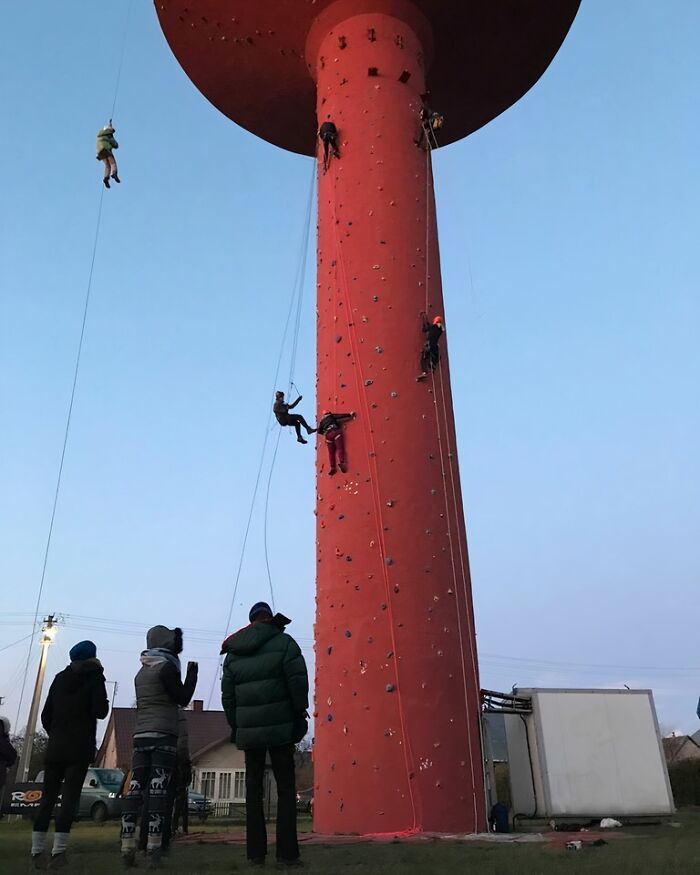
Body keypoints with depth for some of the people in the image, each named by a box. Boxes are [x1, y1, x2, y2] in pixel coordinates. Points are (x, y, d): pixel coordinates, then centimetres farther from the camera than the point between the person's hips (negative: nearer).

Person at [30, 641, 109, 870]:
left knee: (47, 798, 7)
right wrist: (104, 703, 11)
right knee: (69, 797, -6)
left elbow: (46, 715, 13)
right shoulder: (94, 677, -1)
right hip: (79, 748, -5)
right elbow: (100, 711, -9)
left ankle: (37, 851, 4)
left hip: (55, 747, 5)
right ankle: (58, 852, -12)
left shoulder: (60, 678, 14)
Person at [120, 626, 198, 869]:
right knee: (158, 791, -8)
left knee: (135, 790, 3)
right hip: (163, 735, -7)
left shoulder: (141, 672, 17)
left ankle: (127, 849, 1)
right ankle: (153, 851, -11)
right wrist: (192, 674, 6)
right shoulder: (166, 667, -6)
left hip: (141, 735, 7)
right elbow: (183, 699, -3)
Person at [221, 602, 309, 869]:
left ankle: (256, 853, 12)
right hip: (280, 726, -4)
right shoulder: (283, 642, -4)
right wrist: (299, 714, -1)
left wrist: (235, 725, 17)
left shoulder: (233, 652, 10)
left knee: (253, 791, 12)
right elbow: (298, 681, -11)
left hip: (248, 729, 4)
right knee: (286, 789, 4)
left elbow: (227, 694, 10)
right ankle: (287, 853, 1)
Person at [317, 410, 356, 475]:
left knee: (331, 452, 3)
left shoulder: (322, 421, 29)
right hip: (335, 431, -3)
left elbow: (319, 431, 25)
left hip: (328, 434, 3)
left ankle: (332, 467, -11)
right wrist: (350, 415, 19)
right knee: (340, 448, -13)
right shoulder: (331, 416, 21)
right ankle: (341, 462, -35)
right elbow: (341, 416, 12)